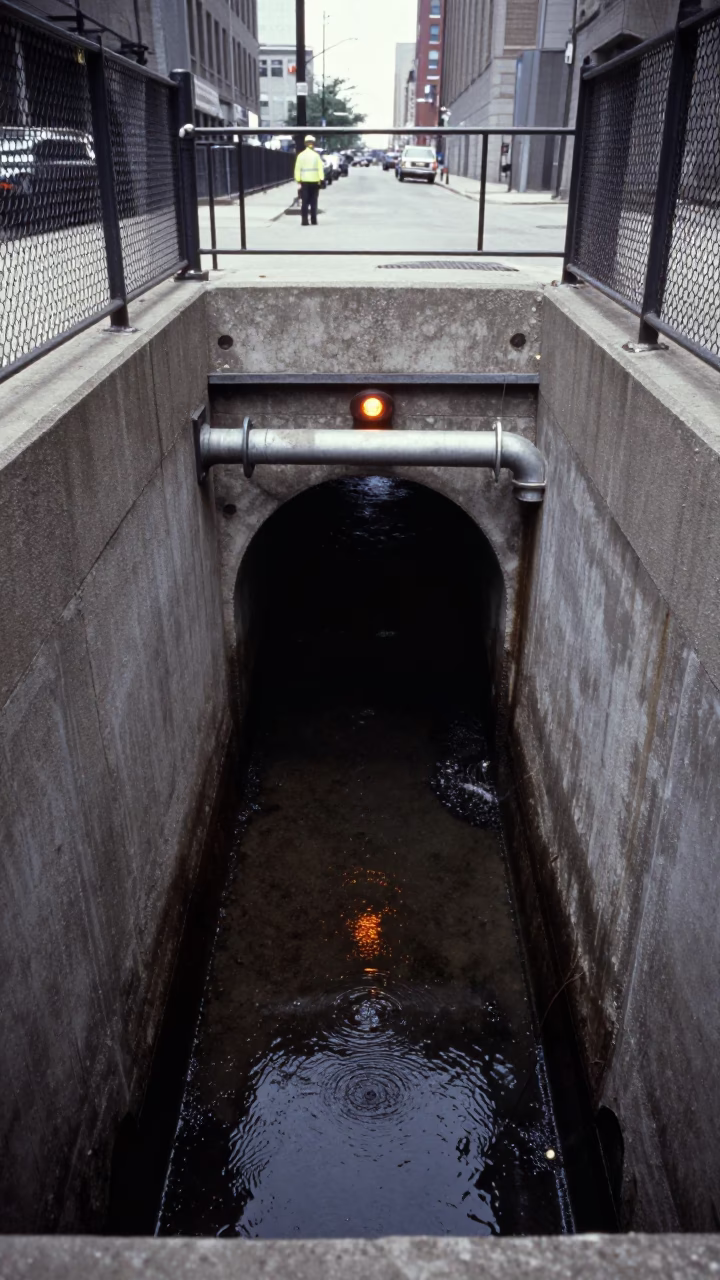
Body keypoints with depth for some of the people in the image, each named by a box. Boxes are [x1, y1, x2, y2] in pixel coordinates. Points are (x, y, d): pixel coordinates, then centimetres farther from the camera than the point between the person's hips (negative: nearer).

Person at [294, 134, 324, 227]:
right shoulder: (316, 155, -3)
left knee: (305, 202, 3)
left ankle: (305, 221, -4)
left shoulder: (301, 155, -2)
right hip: (314, 181, 0)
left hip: (304, 181, 0)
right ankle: (314, 221, 5)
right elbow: (320, 168, -7)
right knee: (313, 201, 8)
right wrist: (321, 179, -5)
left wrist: (298, 180, 0)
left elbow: (297, 169, -4)